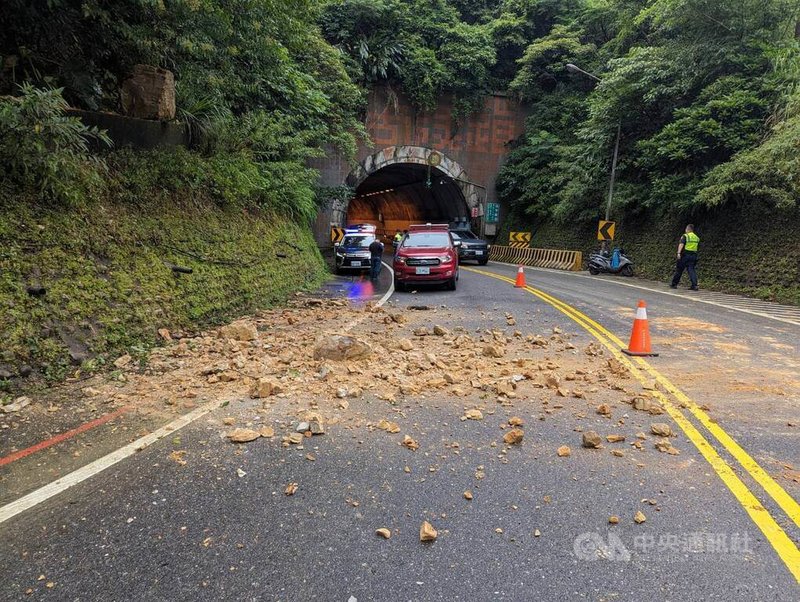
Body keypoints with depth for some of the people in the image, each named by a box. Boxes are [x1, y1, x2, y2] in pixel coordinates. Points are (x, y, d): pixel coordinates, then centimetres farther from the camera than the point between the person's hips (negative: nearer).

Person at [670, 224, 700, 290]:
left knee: (679, 270, 5)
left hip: (685, 255, -5)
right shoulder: (697, 237, 13)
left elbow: (681, 244, -19)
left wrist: (678, 253, -28)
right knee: (691, 270, 1)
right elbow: (696, 246, 22)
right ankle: (694, 285, -11)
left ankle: (674, 284, 14)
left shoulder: (685, 236, -6)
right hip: (693, 255, 5)